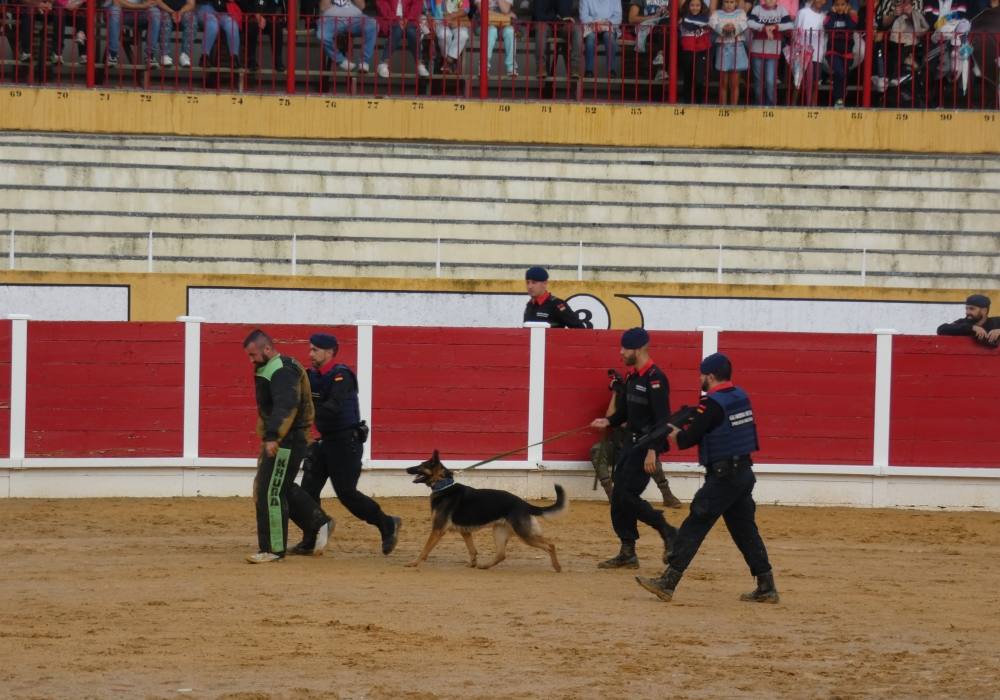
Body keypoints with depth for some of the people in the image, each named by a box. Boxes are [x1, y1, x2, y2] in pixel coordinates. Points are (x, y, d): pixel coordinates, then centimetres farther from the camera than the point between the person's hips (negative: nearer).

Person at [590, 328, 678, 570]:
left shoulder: (654, 378, -17)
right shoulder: (632, 377, 11)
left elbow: (662, 418, -21)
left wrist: (652, 450, -26)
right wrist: (609, 422, 1)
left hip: (646, 445, -9)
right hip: (631, 441, 9)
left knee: (627, 496, -12)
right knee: (618, 497, 7)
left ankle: (668, 533, 3)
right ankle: (627, 553, 14)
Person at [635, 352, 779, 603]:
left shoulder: (713, 404, -15)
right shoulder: (741, 398, 9)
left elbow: (688, 439, -13)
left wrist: (677, 435, 8)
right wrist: (684, 430, 16)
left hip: (722, 476, -8)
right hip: (744, 472, 8)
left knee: (694, 527, -7)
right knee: (745, 529, 14)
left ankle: (668, 583, -8)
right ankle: (766, 587, 14)